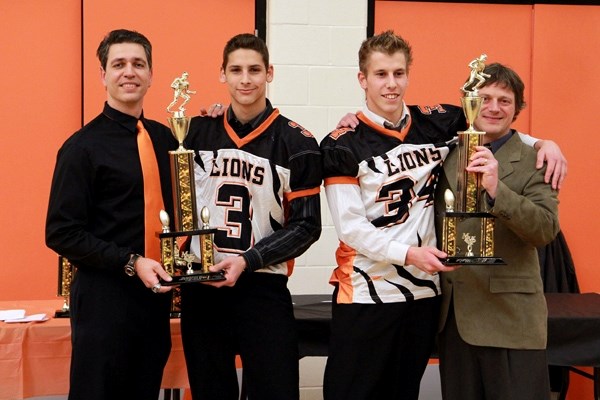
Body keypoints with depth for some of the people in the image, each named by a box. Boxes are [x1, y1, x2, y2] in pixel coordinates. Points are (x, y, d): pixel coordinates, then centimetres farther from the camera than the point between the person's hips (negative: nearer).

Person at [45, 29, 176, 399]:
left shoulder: (165, 138, 9)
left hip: (155, 295, 5)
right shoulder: (83, 146, -8)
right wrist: (130, 264, -17)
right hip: (104, 298, -5)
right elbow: (62, 233, -11)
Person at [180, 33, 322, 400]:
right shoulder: (198, 132, 6)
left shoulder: (297, 143, -3)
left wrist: (248, 261, -15)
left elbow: (306, 226, -5)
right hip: (200, 287, 3)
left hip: (263, 288, -3)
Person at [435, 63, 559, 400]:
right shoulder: (447, 153, 9)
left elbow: (547, 229, -16)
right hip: (452, 312, 5)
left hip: (510, 318, -4)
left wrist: (497, 190, -32)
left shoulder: (533, 162, -5)